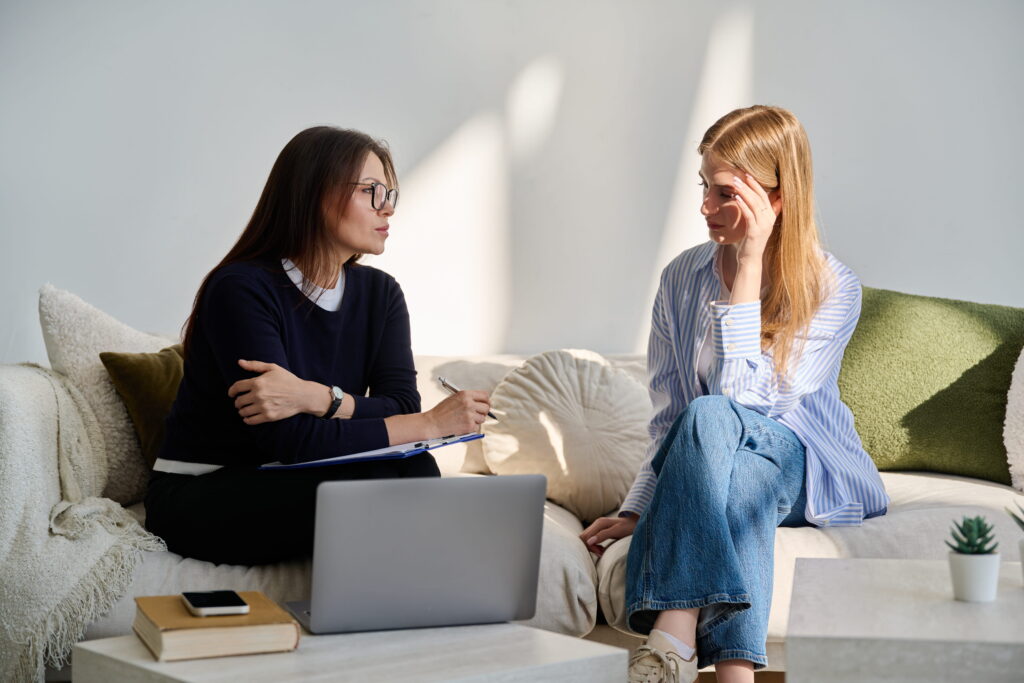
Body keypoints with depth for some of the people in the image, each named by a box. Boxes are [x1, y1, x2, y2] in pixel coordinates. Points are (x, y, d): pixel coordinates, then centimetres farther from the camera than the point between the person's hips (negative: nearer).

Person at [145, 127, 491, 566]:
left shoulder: (380, 294, 4)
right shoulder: (242, 289, -18)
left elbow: (400, 408, -8)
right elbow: (290, 440, -25)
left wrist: (316, 398, -29)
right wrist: (432, 423, -22)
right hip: (197, 497, -6)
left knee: (413, 471, -25)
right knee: (369, 480, -30)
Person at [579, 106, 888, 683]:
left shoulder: (834, 290, -8)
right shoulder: (683, 278, 4)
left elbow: (747, 400, -19)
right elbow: (668, 417, 2)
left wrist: (748, 267, -20)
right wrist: (638, 508, -12)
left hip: (803, 470, -3)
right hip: (715, 470, 3)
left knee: (710, 416, -35)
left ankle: (677, 629, -47)